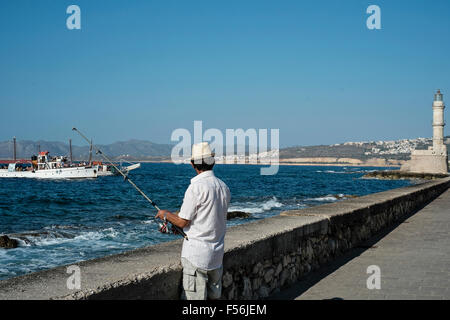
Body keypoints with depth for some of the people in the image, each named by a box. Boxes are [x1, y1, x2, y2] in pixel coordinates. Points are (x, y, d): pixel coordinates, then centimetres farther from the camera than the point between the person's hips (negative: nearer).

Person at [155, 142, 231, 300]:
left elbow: (182, 222, -13)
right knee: (214, 295, 15)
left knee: (195, 297, -3)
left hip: (196, 254, -7)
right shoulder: (223, 187, 6)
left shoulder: (196, 187, -17)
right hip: (217, 254, 8)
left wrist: (165, 214, 7)